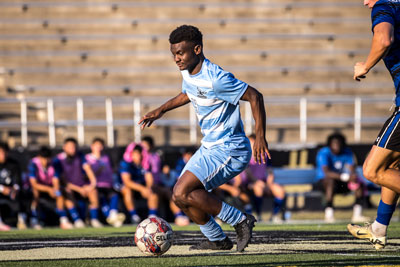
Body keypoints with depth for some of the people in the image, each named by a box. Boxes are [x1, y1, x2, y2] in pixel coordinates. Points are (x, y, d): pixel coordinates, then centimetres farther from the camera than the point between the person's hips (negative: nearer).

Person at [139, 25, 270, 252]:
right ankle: (217, 240, 28)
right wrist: (161, 110, 19)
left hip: (229, 149, -9)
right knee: (183, 198, 12)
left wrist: (260, 136, -23)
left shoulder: (215, 79, -24)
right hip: (210, 147, 10)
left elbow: (255, 97, -20)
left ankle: (240, 221, -10)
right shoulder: (188, 71, 4)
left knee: (182, 193, -20)